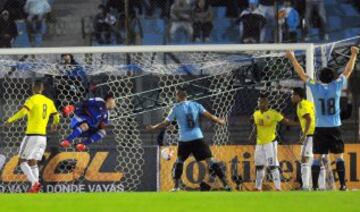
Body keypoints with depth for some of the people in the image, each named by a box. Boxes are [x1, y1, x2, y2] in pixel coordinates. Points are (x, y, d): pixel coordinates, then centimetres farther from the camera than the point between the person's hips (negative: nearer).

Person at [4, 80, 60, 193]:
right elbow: (56, 117, 19)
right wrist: (54, 124, 42)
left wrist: (10, 120, -11)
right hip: (43, 136, 6)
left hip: (32, 136, -6)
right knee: (33, 162, 15)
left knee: (22, 161, 1)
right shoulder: (49, 102, 11)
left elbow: (22, 112, -24)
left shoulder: (32, 100, -8)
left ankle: (35, 183, -16)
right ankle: (35, 186, 0)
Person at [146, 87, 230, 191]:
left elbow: (165, 123, 6)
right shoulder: (196, 105, 5)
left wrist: (153, 127, 22)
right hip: (198, 138, 1)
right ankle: (225, 183, -9)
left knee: (179, 161, 21)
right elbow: (208, 116, -2)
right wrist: (219, 121, 15)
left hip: (184, 140, -1)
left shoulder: (176, 108, 1)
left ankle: (176, 186, 13)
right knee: (210, 159, -1)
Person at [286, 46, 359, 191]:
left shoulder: (315, 87, -3)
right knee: (339, 156, 6)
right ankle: (342, 184, 0)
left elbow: (301, 73, 6)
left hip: (320, 128, 0)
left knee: (316, 157, 1)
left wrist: (292, 58, 15)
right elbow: (348, 70, 8)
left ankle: (315, 185, -5)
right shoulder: (337, 85, -3)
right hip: (335, 127, 0)